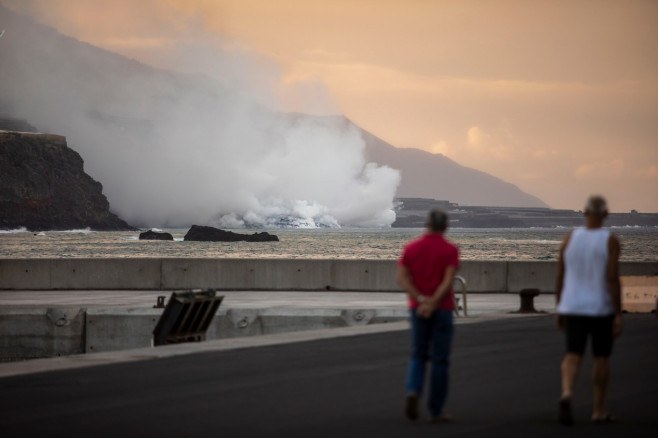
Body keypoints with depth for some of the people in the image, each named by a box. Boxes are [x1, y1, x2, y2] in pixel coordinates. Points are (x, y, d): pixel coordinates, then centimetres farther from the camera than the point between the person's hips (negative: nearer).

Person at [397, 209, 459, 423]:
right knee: (440, 360, 5)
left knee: (418, 356, 15)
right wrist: (432, 304, -21)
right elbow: (448, 281, -18)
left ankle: (413, 392, -13)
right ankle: (435, 411, 6)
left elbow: (402, 279, -8)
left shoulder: (411, 248, 3)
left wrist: (421, 299, -15)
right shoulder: (450, 250, -6)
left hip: (417, 309, 3)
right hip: (442, 309, -2)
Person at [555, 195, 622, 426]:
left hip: (573, 308, 2)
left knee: (573, 356, 1)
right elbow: (613, 279, -15)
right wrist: (618, 315, -11)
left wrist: (559, 309, 14)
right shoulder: (610, 241, -10)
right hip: (602, 309, -2)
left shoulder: (569, 238, 0)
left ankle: (566, 393, -28)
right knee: (601, 357, 12)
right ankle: (599, 411, 19)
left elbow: (560, 277, 4)